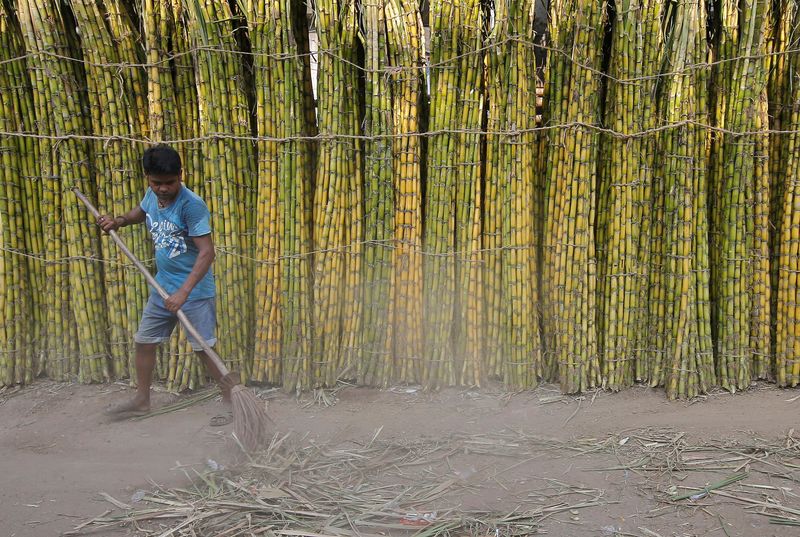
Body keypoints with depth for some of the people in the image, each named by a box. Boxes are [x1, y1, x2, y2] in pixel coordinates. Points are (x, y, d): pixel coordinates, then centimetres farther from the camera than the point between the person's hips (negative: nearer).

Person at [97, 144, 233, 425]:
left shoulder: (191, 205, -24)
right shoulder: (152, 195, -1)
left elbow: (207, 252, -28)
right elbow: (142, 211, 25)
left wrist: (184, 292, -34)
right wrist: (117, 221, 4)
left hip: (194, 290, -8)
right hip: (162, 286, 8)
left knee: (204, 348, -5)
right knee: (144, 341, 16)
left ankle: (233, 400, 10)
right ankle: (142, 400, 33)